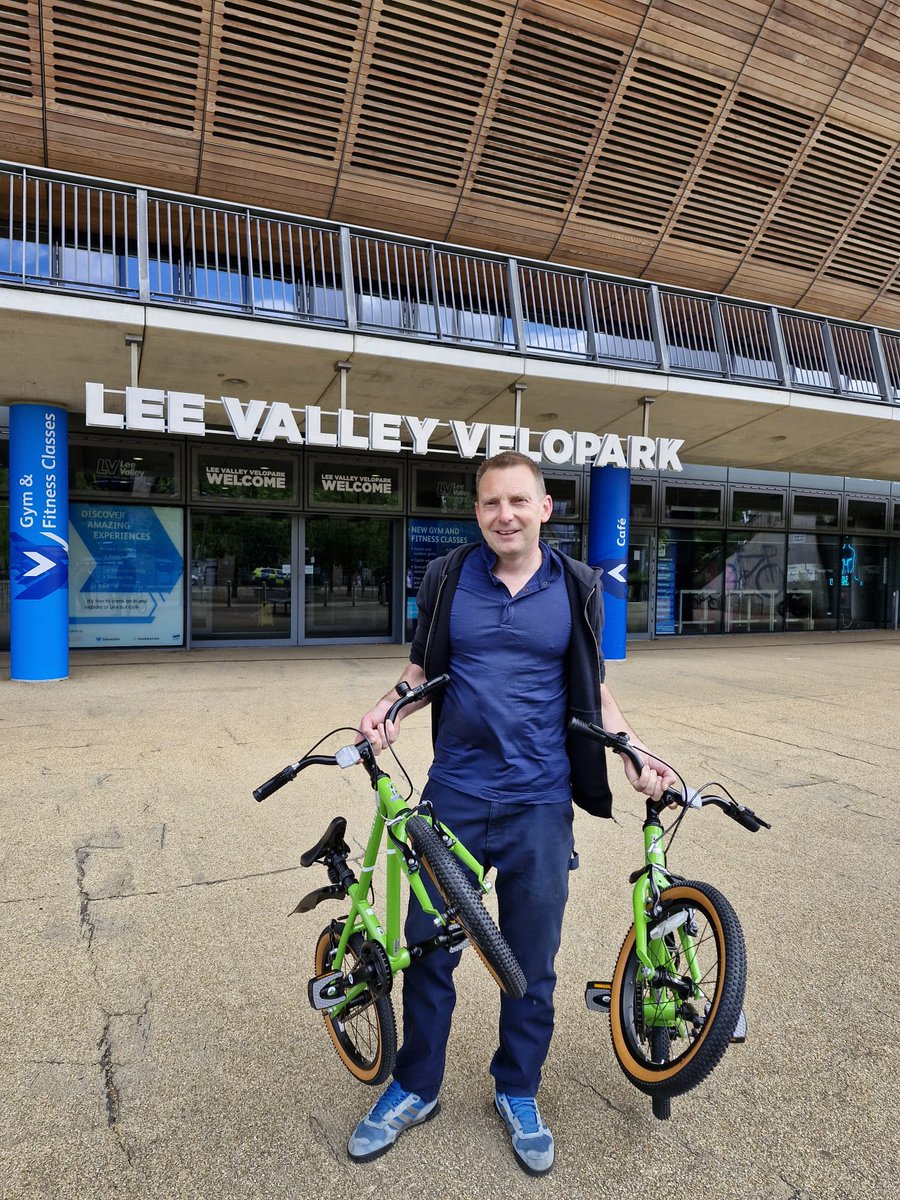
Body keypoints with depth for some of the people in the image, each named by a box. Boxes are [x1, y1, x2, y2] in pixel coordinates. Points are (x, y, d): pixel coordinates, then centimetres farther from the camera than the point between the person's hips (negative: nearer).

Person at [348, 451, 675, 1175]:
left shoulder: (576, 589, -1)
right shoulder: (449, 579, 0)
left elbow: (592, 690, 8)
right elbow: (424, 669, 9)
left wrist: (637, 754, -4)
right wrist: (388, 708, -10)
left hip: (538, 803, 0)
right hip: (455, 795, 1)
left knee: (532, 960, 13)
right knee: (428, 947, 11)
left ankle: (518, 1093, 38)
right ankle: (415, 1088, 36)